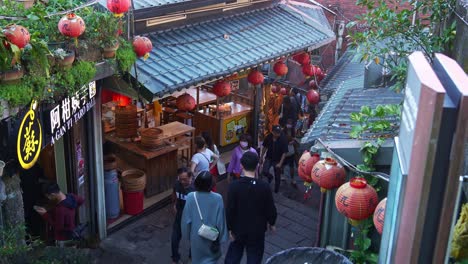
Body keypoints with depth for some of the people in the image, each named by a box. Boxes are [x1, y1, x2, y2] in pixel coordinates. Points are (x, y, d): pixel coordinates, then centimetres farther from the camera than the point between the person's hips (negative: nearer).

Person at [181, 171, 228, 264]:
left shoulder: (190, 197, -17)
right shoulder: (218, 198, -19)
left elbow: (186, 218, -9)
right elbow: (220, 220, -12)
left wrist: (187, 234, 5)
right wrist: (221, 236, 0)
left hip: (196, 235, 1)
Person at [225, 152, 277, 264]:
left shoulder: (234, 186, -17)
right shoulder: (264, 186, -16)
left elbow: (230, 210, -14)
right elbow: (271, 208, -7)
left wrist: (230, 228, 0)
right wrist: (271, 223, 12)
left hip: (239, 229, 0)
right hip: (257, 230, 0)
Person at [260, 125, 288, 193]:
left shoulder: (283, 139, -22)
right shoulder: (269, 137, -12)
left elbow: (284, 152, -18)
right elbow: (264, 147, 3)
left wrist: (280, 163, -21)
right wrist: (261, 157, 7)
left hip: (278, 160, -2)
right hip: (269, 158, 2)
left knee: (277, 176, 8)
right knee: (264, 171, -14)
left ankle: (276, 190, 32)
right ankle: (270, 177, 23)